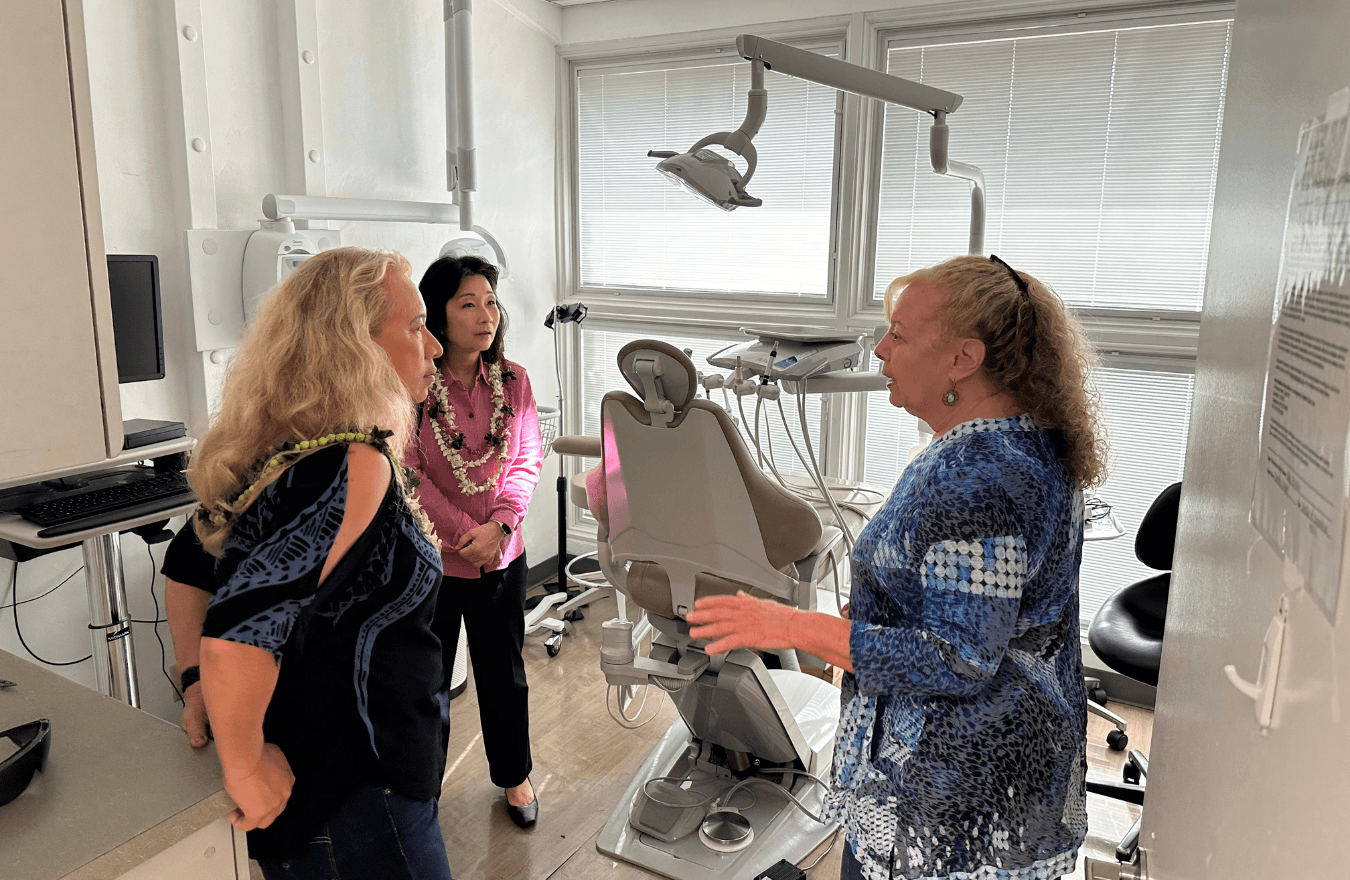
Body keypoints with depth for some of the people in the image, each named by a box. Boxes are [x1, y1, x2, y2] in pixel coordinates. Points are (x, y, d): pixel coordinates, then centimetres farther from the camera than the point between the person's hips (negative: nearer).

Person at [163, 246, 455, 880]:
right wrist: (244, 769, -22)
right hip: (355, 808, -8)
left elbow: (187, 564, 12)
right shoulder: (353, 464, -27)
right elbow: (241, 626, -35)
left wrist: (200, 684, 12)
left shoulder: (286, 447, 1)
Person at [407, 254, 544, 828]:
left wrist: (498, 525, -13)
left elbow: (527, 460, 0)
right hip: (429, 559, -3)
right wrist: (463, 533, -16)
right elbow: (408, 475, -14)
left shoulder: (514, 381, -2)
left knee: (504, 673, 18)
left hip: (502, 556, 4)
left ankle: (513, 775, 41)